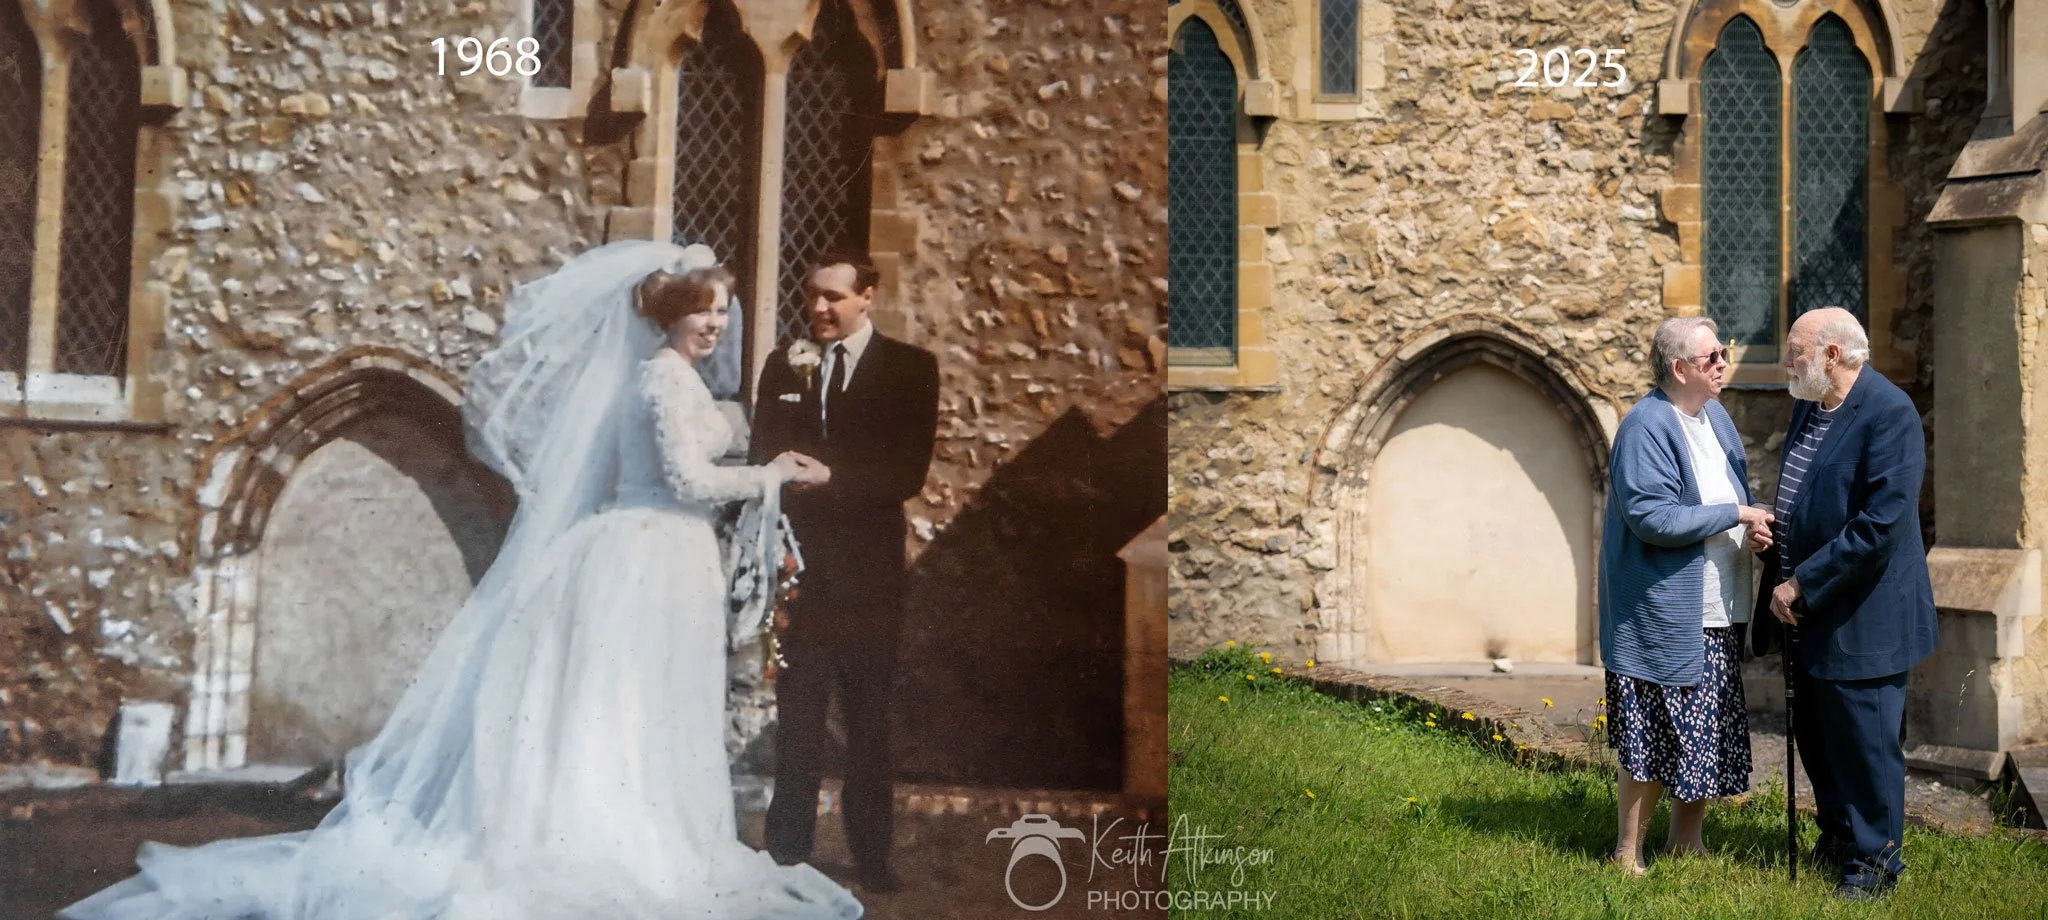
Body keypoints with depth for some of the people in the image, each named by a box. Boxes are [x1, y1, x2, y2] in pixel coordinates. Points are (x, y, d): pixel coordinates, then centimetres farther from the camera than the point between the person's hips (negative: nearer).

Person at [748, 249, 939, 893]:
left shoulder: (910, 368, -2)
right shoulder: (784, 366, 8)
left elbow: (908, 474, -10)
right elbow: (764, 459, 1)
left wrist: (832, 478, -19)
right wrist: (792, 384, -13)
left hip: (868, 570, -2)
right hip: (799, 563, 2)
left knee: (869, 720, 9)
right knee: (797, 718, 8)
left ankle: (872, 853, 18)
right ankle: (788, 847, 17)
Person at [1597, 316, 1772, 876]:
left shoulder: (1715, 415, 11)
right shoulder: (1646, 426, -16)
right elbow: (1652, 517, -24)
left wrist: (1752, 530, -1)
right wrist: (1735, 515, -17)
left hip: (1718, 612, 8)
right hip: (1666, 615, -8)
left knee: (1712, 734, 13)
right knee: (1655, 742, -2)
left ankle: (1687, 841, 27)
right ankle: (1628, 853, 12)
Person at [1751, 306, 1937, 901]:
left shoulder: (1889, 414, -18)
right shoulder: (1808, 406, 8)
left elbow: (1880, 524, -25)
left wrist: (1803, 584, -20)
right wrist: (1782, 582, 7)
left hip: (1861, 617, -8)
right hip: (1807, 612, 8)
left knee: (1865, 742, 3)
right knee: (1815, 736, 18)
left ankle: (1874, 862, 18)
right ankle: (1836, 839, 35)